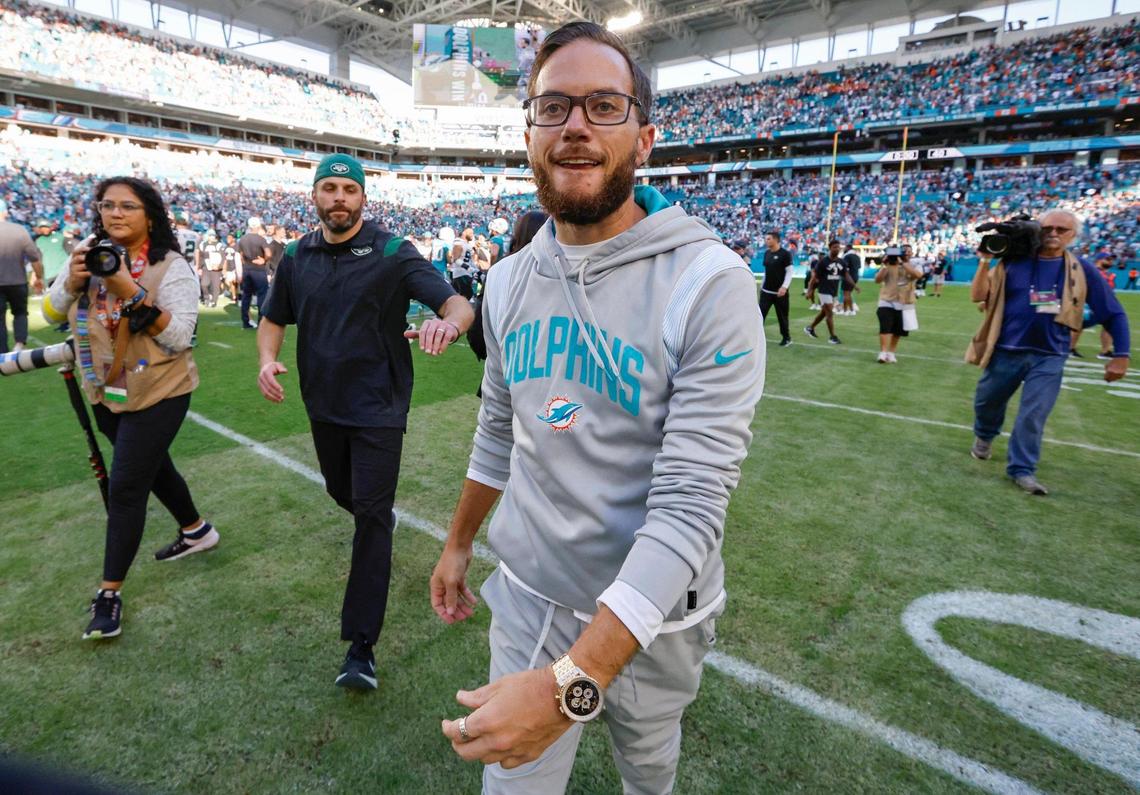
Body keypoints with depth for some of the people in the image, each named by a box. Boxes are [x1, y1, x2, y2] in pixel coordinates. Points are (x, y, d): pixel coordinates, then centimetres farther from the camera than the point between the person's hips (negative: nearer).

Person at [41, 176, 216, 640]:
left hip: (158, 394, -6)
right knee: (152, 466, 21)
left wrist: (131, 292, -30)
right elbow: (51, 314, 3)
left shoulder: (171, 267, -15)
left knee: (125, 487, -5)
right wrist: (74, 281, -16)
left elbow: (178, 338, -22)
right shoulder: (88, 255, 2)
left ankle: (110, 592, 9)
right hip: (105, 393, 7)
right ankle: (197, 531, 44)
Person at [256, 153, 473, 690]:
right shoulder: (297, 257, 3)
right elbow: (273, 318, 13)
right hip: (324, 405, 6)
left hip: (379, 408, -5)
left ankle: (361, 646, 1)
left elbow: (459, 304, -22)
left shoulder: (392, 252, -12)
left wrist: (448, 322, -47)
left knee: (372, 515, -6)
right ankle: (378, 523, 59)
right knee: (342, 493, 23)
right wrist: (267, 359, -9)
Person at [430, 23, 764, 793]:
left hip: (649, 613, -3)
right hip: (526, 596, 4)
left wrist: (573, 681, -33)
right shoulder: (509, 280, -2)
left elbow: (691, 505, -27)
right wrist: (458, 544, 18)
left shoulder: (709, 284, -22)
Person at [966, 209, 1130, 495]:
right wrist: (985, 261, -19)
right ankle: (984, 435, 47)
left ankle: (1022, 469, 9)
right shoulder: (1014, 262, -3)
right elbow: (977, 296, -8)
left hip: (1049, 357, 0)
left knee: (1034, 415, -4)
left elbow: (1114, 314, 6)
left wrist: (1121, 355, 0)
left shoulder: (1081, 271, 0)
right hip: (1005, 351, 0)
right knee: (987, 402, 16)